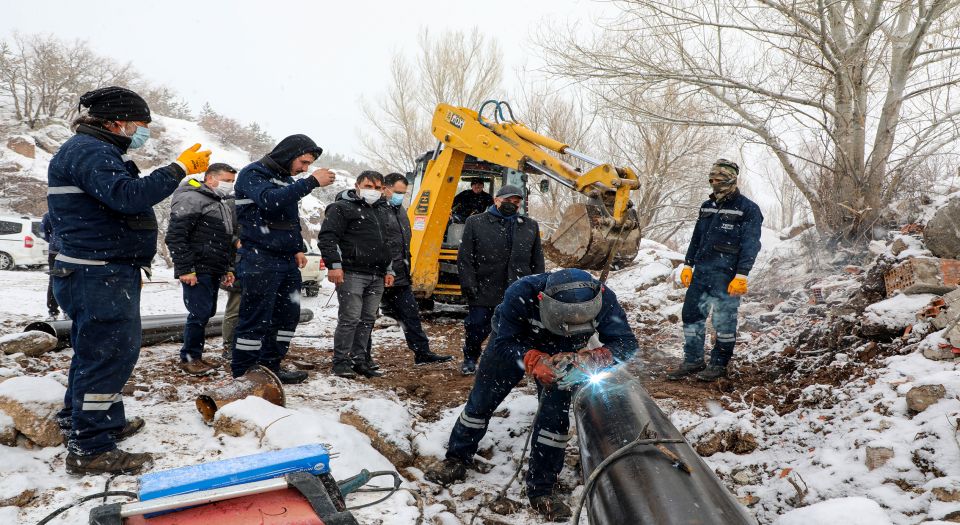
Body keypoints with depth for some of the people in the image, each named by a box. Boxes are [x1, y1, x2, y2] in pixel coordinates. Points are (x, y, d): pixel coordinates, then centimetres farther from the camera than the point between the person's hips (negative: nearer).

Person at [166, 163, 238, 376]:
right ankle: (189, 357, 5)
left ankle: (194, 355, 20)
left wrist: (228, 268, 18)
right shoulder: (191, 199, -10)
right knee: (200, 313, -8)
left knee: (207, 313, 10)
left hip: (214, 272, 9)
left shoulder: (224, 205, 19)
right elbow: (175, 236, -17)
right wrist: (185, 269, -19)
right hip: (197, 271, -9)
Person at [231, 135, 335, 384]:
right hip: (260, 261, -8)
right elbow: (271, 201, -28)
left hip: (287, 261, 9)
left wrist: (298, 249, 14)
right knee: (256, 319, -7)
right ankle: (242, 376, 2)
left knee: (288, 316, 9)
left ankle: (270, 366, 21)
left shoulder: (287, 179, 18)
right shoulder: (253, 174, -7)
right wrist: (312, 182, -30)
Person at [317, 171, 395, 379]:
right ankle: (341, 361, 2)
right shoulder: (342, 207, -1)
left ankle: (359, 360, 17)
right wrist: (334, 265, -17)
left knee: (368, 319, 9)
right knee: (349, 318, -8)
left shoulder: (382, 211, 23)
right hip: (352, 274, -7)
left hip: (377, 276, 7)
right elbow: (326, 237, -9)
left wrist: (389, 270, 23)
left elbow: (386, 243, 31)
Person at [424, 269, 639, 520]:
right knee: (482, 400, 9)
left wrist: (592, 359, -50)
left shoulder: (604, 299, -37)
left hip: (562, 354, 1)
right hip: (513, 341, -1)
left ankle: (540, 489, 11)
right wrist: (535, 361, -50)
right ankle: (456, 460, 32)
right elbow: (504, 342, -31)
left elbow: (626, 343, -30)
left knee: (555, 414, -7)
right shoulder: (521, 294, -42)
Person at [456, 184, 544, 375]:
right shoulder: (476, 223, 2)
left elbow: (537, 261, 14)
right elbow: (465, 258, -1)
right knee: (477, 328, 6)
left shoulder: (530, 226, 12)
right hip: (484, 292, -2)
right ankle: (470, 359, 30)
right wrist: (468, 285, -9)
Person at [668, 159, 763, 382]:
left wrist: (741, 276, -17)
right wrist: (687, 265, 14)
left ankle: (719, 364, 15)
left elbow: (750, 245, -11)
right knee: (691, 314, 6)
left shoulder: (748, 209, -6)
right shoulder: (707, 206, 14)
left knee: (724, 320, 2)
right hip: (701, 272, 6)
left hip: (726, 276, -6)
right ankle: (693, 360, 17)